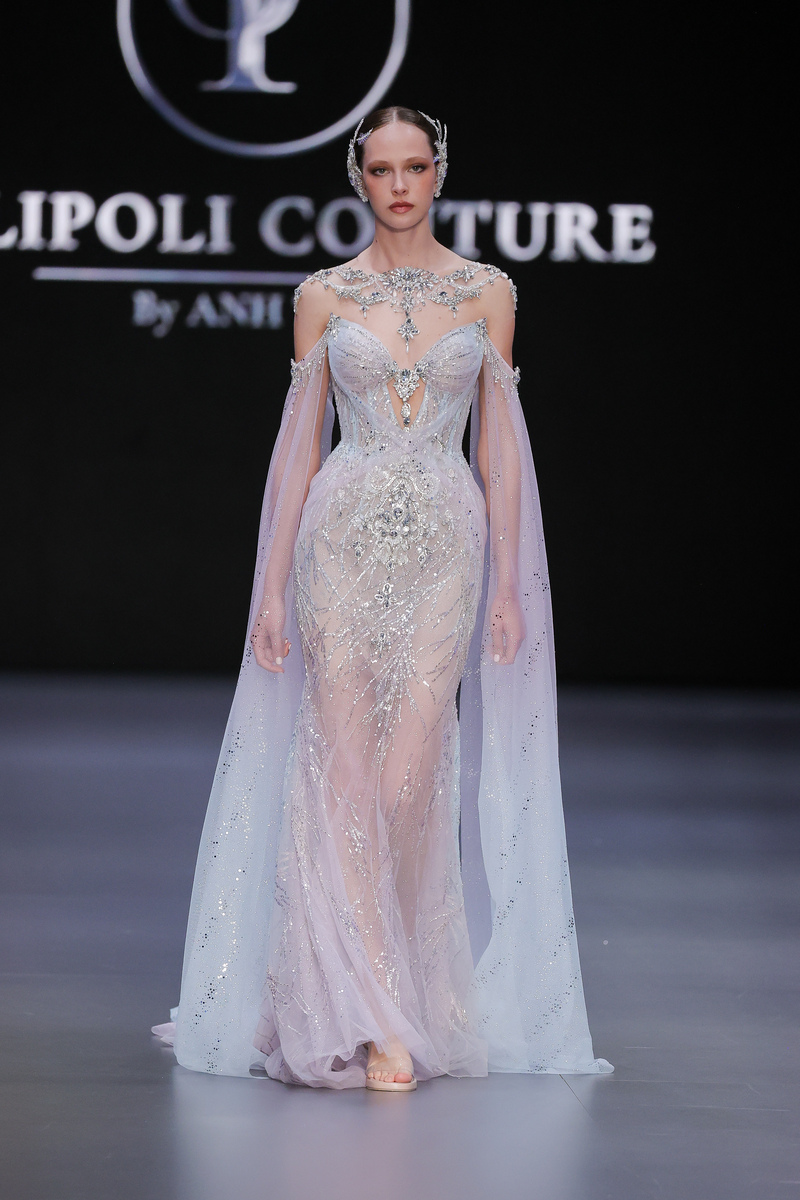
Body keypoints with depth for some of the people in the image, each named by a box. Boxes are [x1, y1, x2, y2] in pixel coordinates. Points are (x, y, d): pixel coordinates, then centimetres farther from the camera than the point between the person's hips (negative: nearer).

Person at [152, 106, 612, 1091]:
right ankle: (374, 1021, -6)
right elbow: (299, 443, 6)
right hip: (343, 538, 0)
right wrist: (272, 584, 2)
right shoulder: (325, 296, 6)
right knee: (344, 771, -7)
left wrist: (510, 585, 1)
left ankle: (400, 994, 13)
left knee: (412, 778, -5)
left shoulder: (488, 293, 7)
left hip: (445, 542, 0)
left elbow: (500, 443, 6)